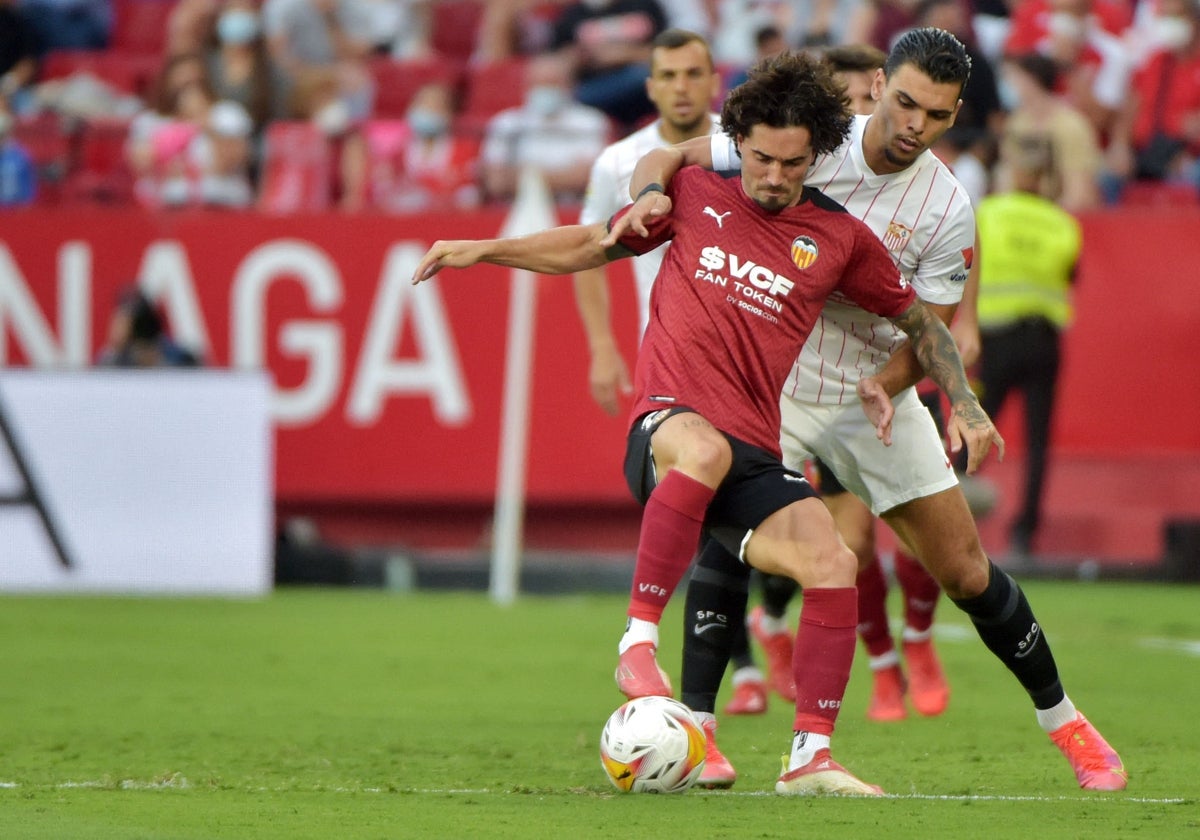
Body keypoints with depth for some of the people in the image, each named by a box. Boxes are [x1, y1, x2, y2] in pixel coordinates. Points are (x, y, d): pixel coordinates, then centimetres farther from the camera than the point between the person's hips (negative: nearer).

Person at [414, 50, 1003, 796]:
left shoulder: (840, 238, 10)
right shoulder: (696, 195, 10)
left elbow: (921, 322, 21)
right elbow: (597, 245, 22)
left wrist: (965, 404, 10)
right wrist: (486, 250, 14)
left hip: (754, 454, 3)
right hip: (667, 425, -3)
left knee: (833, 564, -20)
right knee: (704, 449, -40)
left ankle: (811, 757, -10)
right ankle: (639, 639, -34)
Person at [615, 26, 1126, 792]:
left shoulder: (948, 212, -14)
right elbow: (673, 157, -8)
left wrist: (879, 390, -28)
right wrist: (652, 194, -32)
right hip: (770, 381, 0)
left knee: (965, 572, 2)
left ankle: (1062, 719, 21)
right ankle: (693, 724, -17)